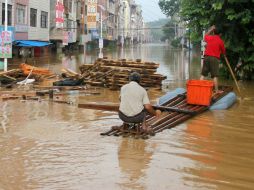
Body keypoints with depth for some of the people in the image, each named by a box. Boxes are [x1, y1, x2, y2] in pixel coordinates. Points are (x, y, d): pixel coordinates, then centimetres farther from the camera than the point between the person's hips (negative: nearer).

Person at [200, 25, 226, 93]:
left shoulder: (209, 37, 7)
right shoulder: (220, 41, -2)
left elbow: (205, 35, 33)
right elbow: (223, 51, 9)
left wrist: (211, 29, 39)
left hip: (207, 57, 3)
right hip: (215, 58, -3)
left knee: (203, 74, 7)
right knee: (215, 76, -4)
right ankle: (216, 90, -2)